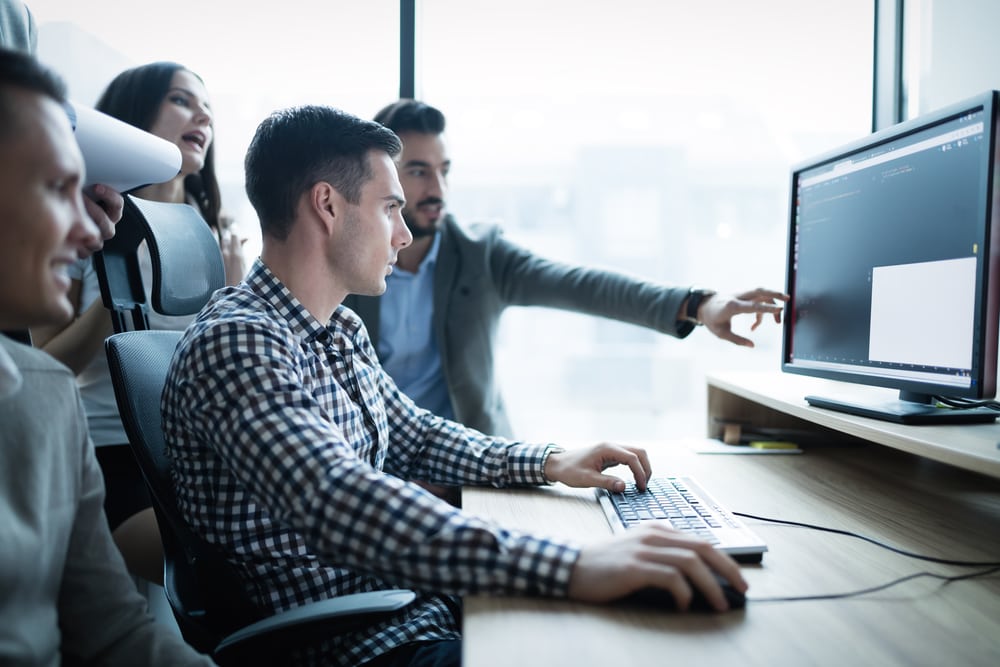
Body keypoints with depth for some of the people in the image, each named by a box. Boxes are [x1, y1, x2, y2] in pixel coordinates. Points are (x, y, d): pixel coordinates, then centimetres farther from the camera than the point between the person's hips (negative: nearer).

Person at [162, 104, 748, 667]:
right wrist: (571, 567, -41)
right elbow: (341, 506, -34)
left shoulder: (344, 330, 10)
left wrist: (549, 461, 7)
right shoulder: (233, 342, -20)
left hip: (420, 601, 8)